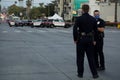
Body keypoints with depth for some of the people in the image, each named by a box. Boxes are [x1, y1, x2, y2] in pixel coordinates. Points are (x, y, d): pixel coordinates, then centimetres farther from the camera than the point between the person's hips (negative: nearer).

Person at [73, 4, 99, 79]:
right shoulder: (93, 19, 2)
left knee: (80, 57, 8)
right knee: (91, 57, 11)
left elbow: (75, 30, -16)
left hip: (81, 39, -3)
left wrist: (75, 39, -4)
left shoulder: (79, 19, -10)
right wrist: (94, 40, 14)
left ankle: (80, 73, 14)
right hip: (90, 39, 3)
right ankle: (95, 74, 11)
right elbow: (95, 30, 6)